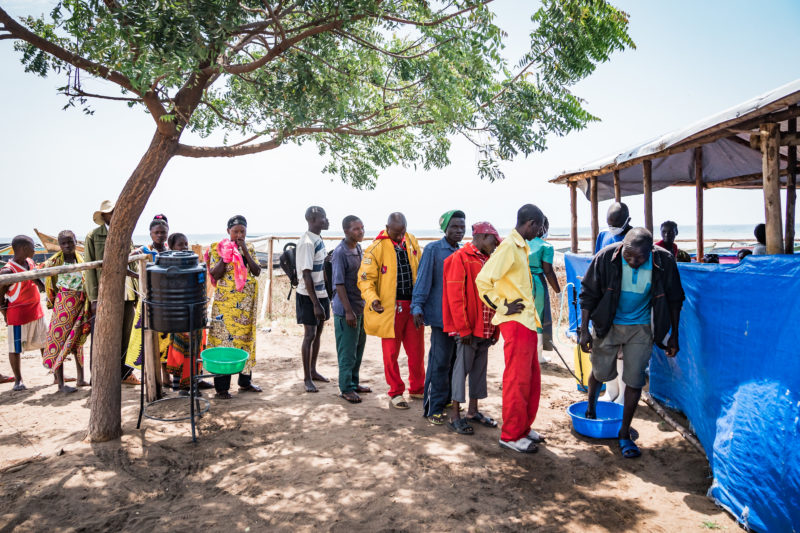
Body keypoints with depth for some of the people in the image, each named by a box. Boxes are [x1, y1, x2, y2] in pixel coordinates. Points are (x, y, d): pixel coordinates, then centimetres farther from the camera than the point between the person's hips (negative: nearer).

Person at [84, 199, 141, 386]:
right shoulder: (93, 237, 0)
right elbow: (89, 270, -4)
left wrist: (138, 291, 10)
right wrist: (94, 299, -10)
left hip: (128, 295, 5)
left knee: (124, 337, 12)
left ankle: (121, 372, 25)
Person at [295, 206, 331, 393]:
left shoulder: (319, 240, 9)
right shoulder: (307, 242, -18)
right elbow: (306, 274, -21)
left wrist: (325, 298, 18)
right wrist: (315, 304, -21)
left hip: (321, 293, 9)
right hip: (309, 296, -9)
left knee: (318, 332, 15)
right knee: (310, 334, -1)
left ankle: (313, 371, 28)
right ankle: (307, 378, 10)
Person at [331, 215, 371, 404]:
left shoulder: (359, 249, 9)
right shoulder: (340, 252, -16)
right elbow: (339, 283, -18)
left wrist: (365, 304, 16)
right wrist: (348, 310, -20)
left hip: (360, 306, 8)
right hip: (346, 309, -8)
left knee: (359, 347, 16)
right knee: (347, 351, 1)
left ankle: (354, 383, 30)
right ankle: (346, 389, 13)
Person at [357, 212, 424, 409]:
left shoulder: (411, 241, 8)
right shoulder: (376, 248, -9)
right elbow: (365, 278, -9)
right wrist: (372, 299, -26)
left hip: (413, 305, 5)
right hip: (390, 307, -4)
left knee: (417, 350, 11)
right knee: (391, 353, 5)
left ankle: (417, 389, 29)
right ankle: (396, 393, 21)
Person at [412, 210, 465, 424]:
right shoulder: (432, 250, -3)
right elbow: (423, 280, -6)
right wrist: (417, 308, -13)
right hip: (441, 315, -6)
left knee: (456, 360, 10)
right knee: (439, 362, -5)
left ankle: (448, 399, 24)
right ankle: (433, 408, 5)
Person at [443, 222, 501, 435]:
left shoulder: (487, 261, 14)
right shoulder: (460, 258, -9)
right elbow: (455, 296, -14)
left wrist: (495, 328, 11)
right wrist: (464, 328, -16)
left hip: (485, 328, 8)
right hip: (468, 329, -8)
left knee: (480, 368, 13)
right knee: (462, 367, -1)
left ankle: (473, 411, 25)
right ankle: (455, 416, 9)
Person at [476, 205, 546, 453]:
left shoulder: (521, 247, 15)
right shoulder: (508, 246, -15)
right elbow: (483, 280, -22)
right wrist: (502, 307, -16)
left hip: (527, 322, 10)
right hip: (516, 323, -10)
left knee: (532, 377, 16)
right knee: (517, 380, -2)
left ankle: (524, 427, 29)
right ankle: (511, 435, 10)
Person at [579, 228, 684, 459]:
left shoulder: (664, 261, -17)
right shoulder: (606, 257, -21)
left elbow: (674, 301, -1)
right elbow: (588, 295, -11)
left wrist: (673, 336, 3)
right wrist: (584, 330, -12)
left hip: (641, 328, 1)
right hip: (607, 325, 0)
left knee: (635, 380, 1)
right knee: (602, 372, 11)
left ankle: (624, 434, 18)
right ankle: (591, 408, 44)